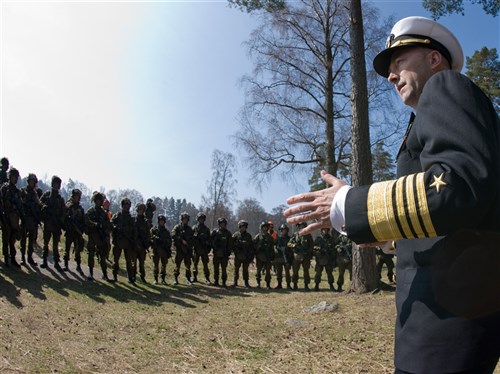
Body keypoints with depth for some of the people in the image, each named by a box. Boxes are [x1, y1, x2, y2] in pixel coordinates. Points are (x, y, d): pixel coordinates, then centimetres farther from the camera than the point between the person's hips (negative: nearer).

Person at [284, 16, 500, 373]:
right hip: (459, 296, 10)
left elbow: (462, 187, -24)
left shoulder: (446, 87, -5)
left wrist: (349, 207, -19)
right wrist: (391, 233, 22)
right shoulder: (443, 114, 24)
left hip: (454, 301, -10)